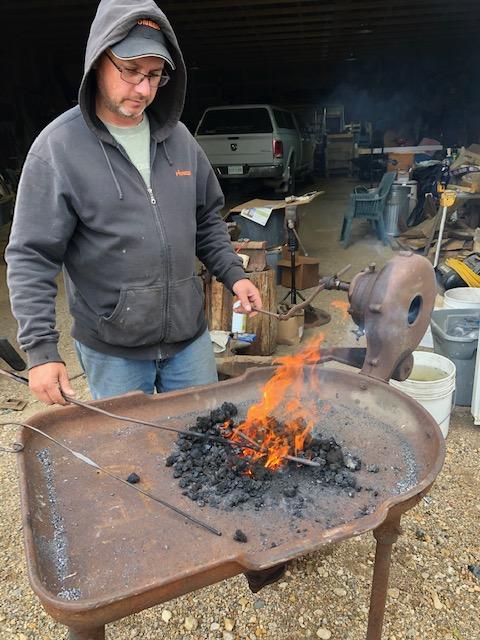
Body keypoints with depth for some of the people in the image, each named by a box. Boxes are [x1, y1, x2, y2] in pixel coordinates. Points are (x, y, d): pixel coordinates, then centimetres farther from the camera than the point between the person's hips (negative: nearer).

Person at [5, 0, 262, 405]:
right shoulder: (58, 148, -11)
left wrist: (233, 274, 2)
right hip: (112, 349, -4)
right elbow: (31, 258, -11)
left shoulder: (178, 137, 4)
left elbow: (207, 219, 14)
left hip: (190, 337, 4)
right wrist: (40, 348, -16)